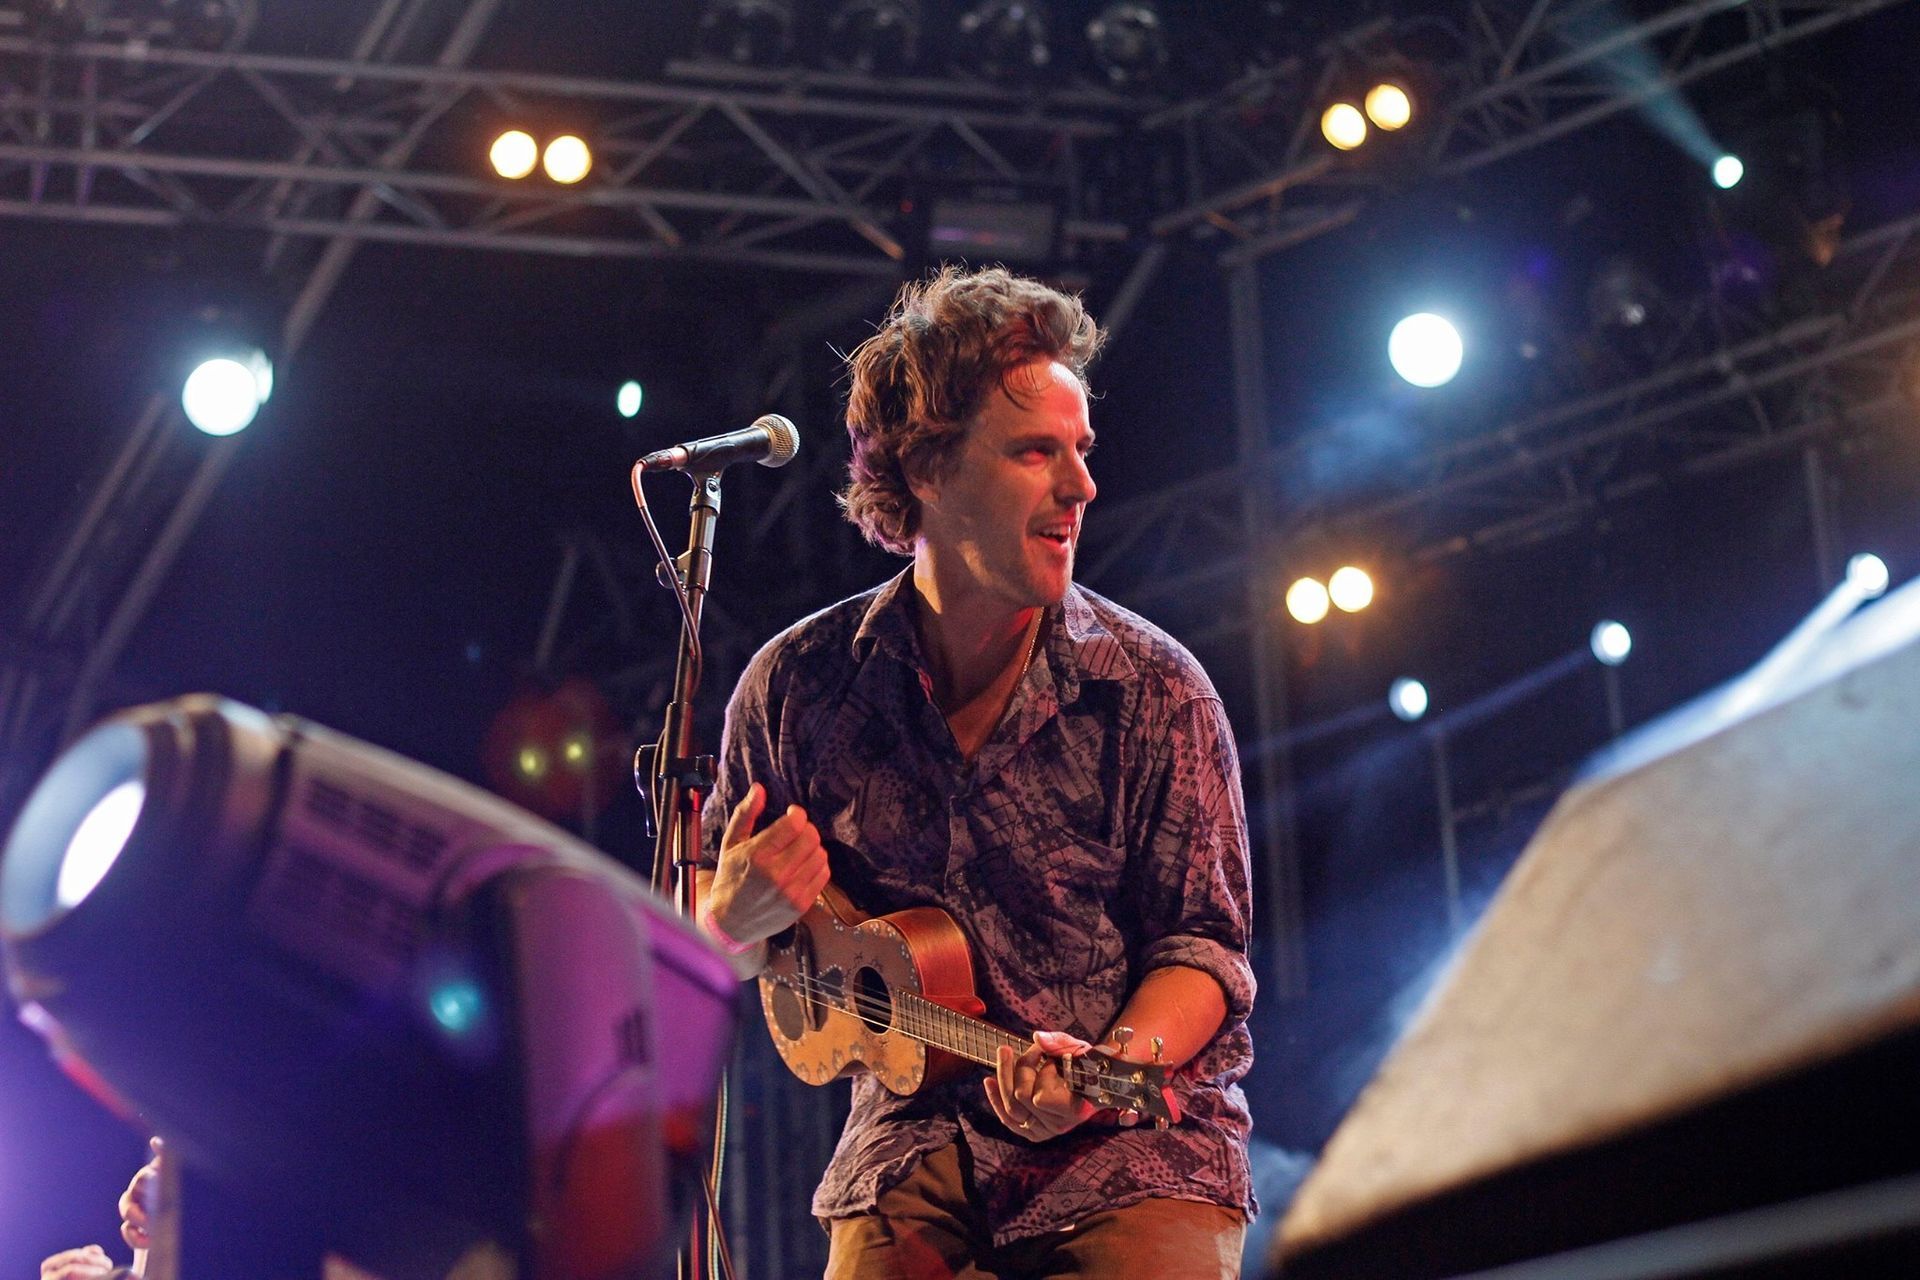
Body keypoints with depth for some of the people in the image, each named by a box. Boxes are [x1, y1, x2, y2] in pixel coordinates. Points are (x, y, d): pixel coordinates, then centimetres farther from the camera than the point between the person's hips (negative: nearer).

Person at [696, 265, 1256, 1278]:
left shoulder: (1151, 691, -4)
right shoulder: (796, 686, 2)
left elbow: (1200, 944, -3)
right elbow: (710, 950, 14)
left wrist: (1111, 1064, -22)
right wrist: (738, 917, -9)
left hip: (1135, 1145, -1)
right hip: (912, 1142, 1)